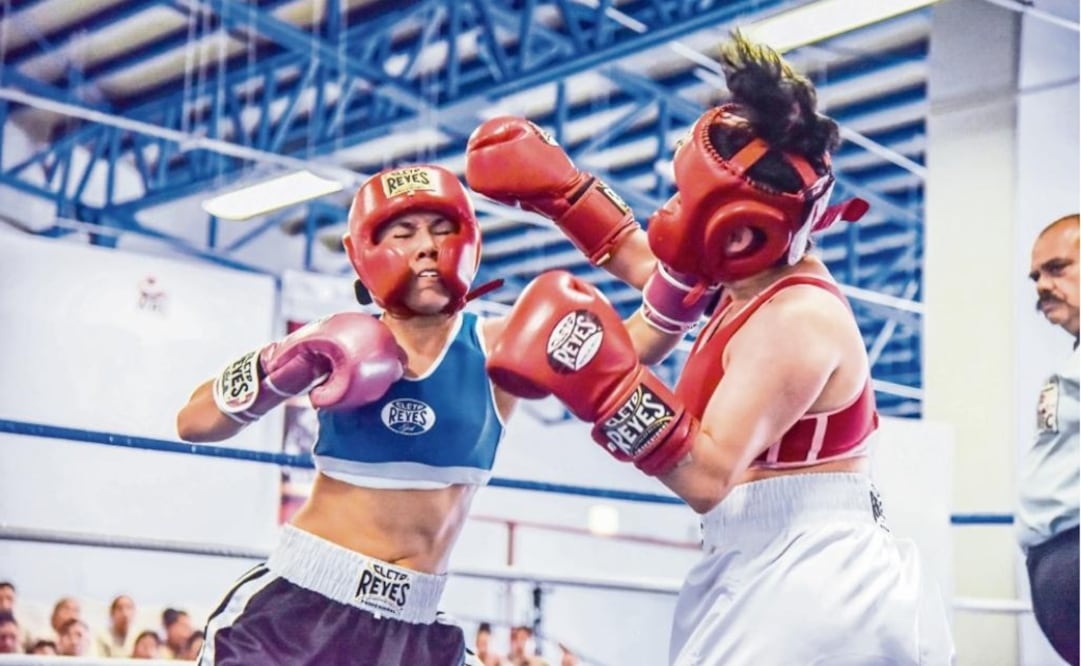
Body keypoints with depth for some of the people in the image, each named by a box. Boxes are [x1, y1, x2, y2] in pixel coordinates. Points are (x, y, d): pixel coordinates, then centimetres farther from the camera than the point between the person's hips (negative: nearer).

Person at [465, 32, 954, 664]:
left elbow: (708, 477, -29)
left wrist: (606, 382, -36)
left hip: (809, 583, -9)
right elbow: (660, 269, 26)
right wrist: (561, 192, 25)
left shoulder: (794, 321, -23)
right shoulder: (756, 275, 5)